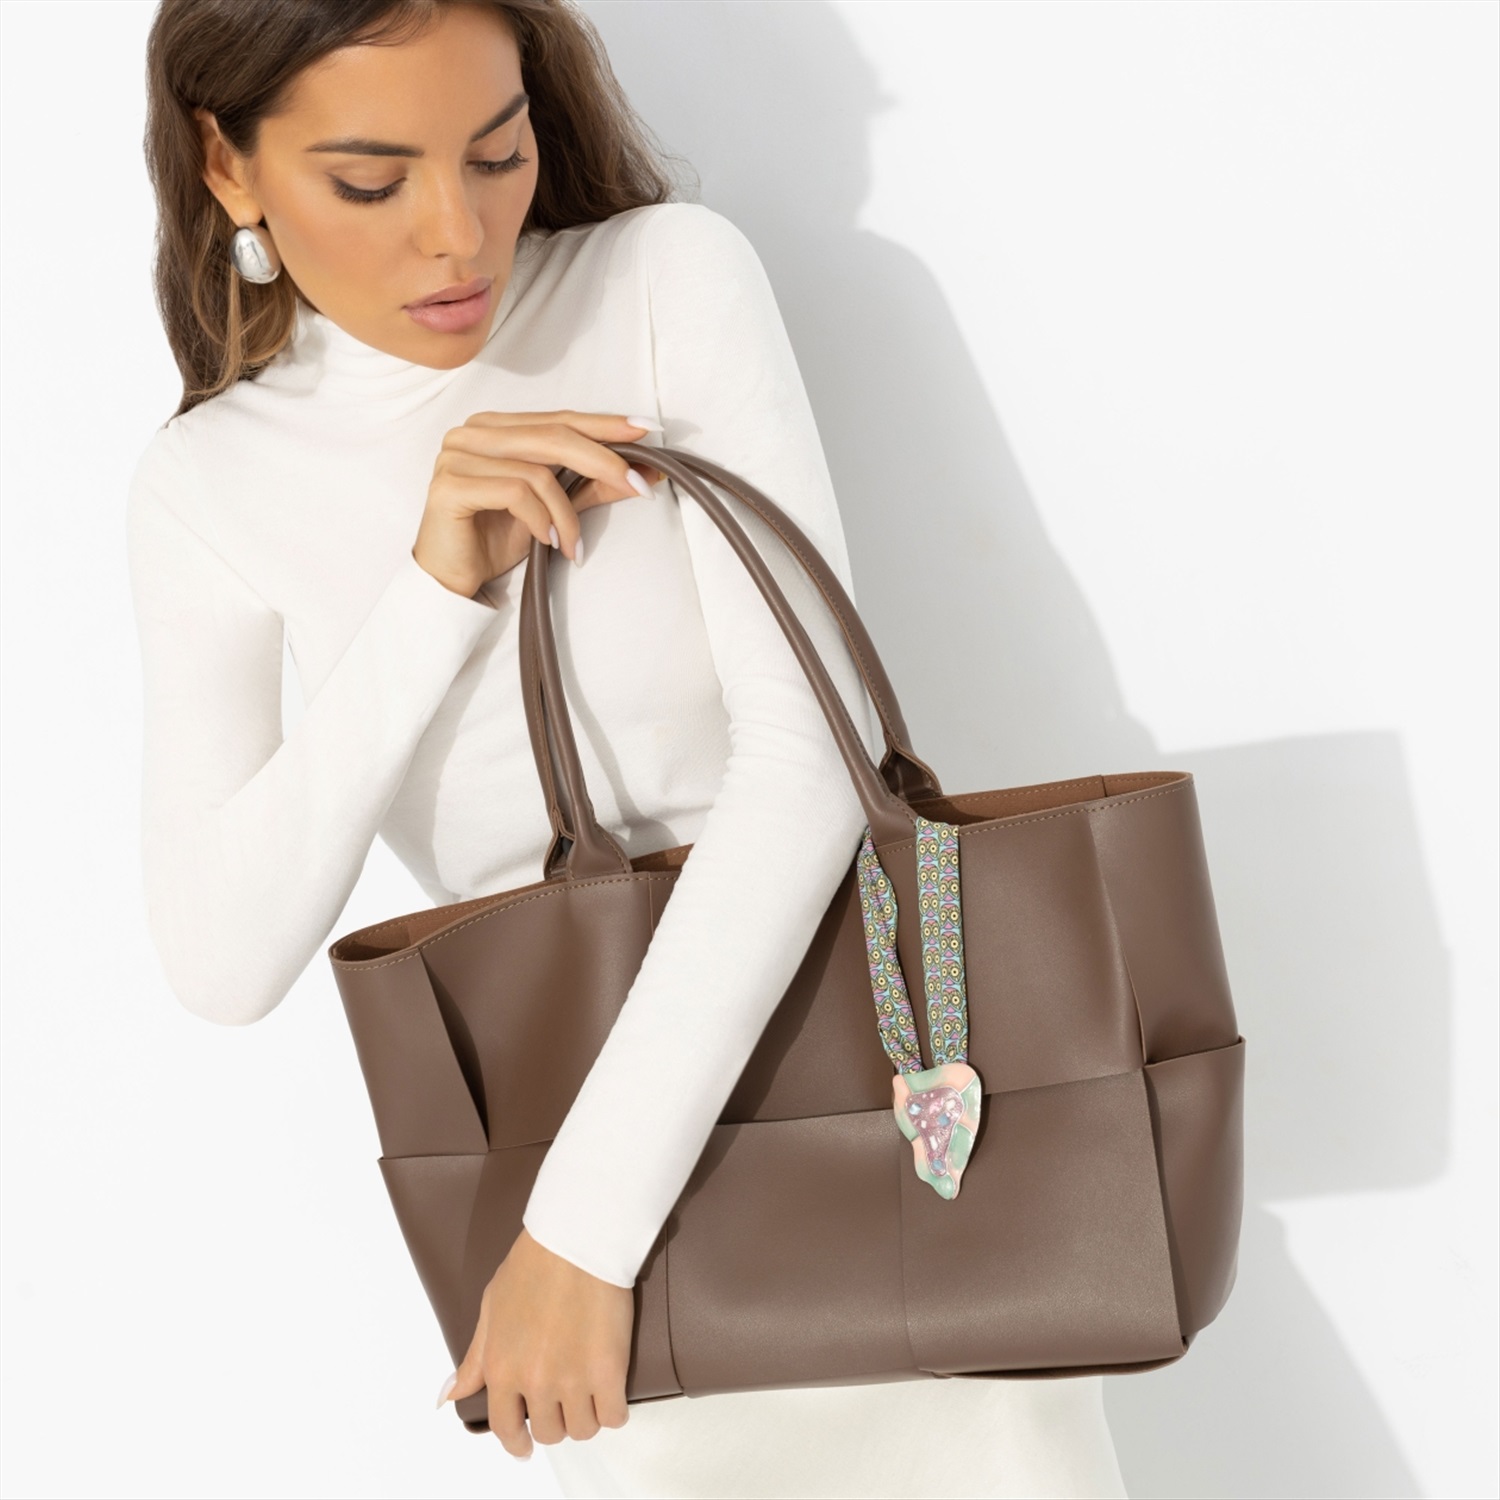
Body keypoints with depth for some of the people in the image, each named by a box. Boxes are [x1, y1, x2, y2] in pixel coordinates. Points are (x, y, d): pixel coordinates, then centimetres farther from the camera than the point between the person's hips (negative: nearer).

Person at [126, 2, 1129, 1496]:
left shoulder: (674, 280, -11)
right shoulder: (208, 485, -3)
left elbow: (813, 750, -21)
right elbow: (223, 964, -11)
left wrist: (581, 1221, -24)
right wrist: (432, 590, -22)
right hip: (579, 1110, 2)